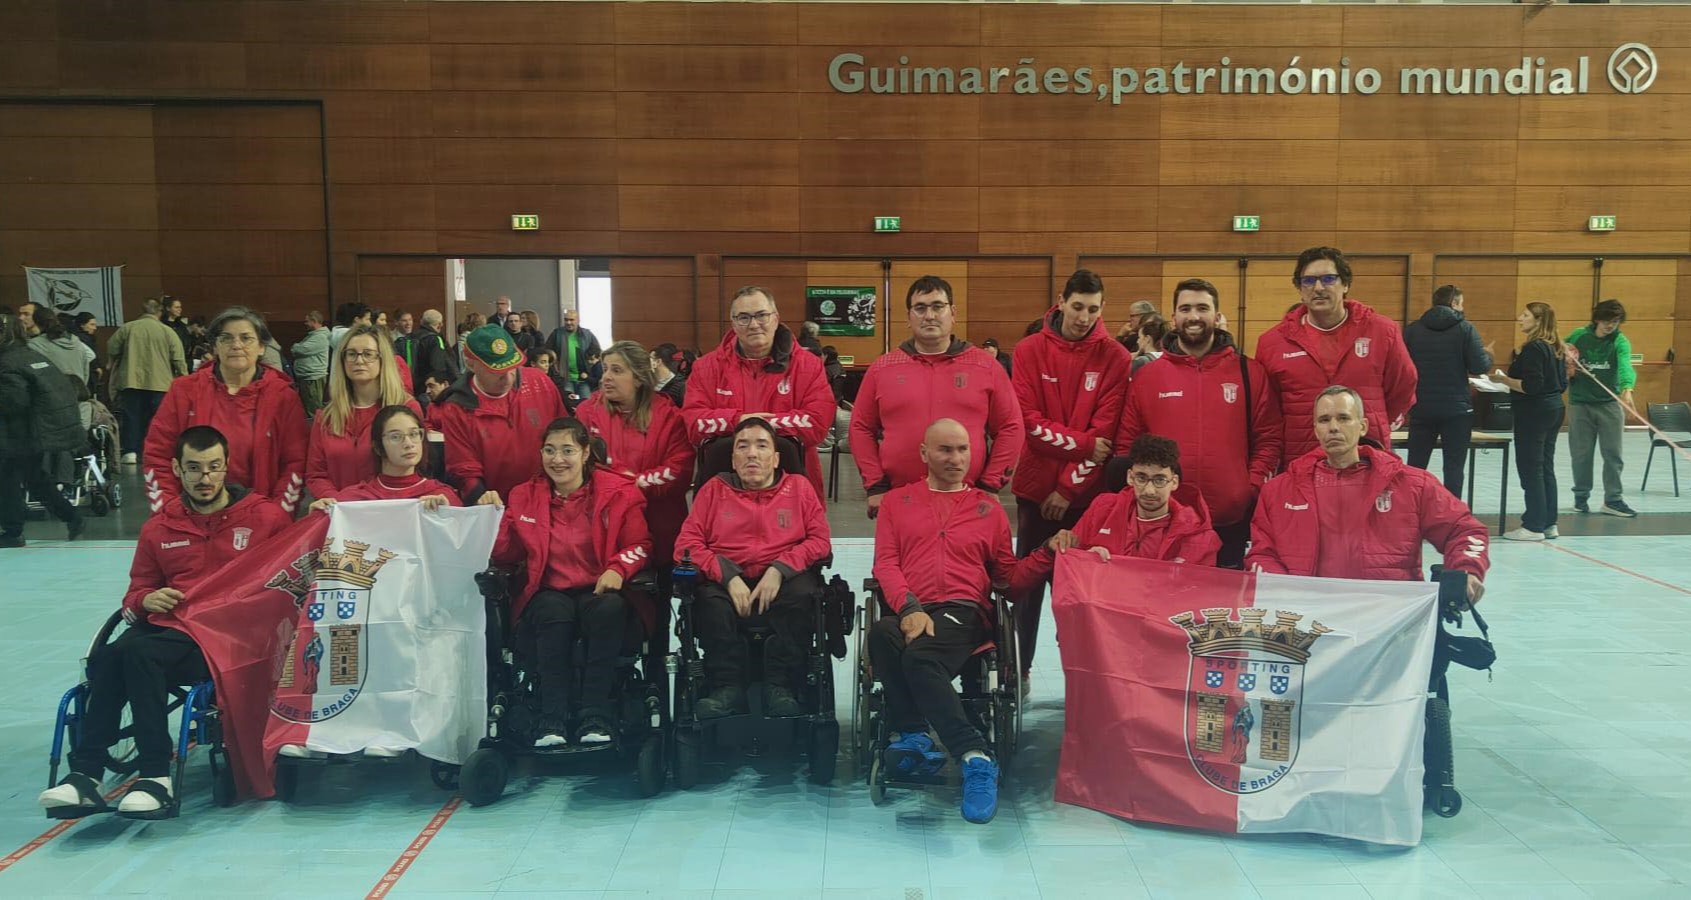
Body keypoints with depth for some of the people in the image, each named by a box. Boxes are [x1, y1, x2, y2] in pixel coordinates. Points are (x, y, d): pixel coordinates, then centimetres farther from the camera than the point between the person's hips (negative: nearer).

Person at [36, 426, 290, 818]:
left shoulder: (265, 516, 5)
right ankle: (86, 773, -24)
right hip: (169, 625, 5)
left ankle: (156, 777, -27)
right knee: (106, 657, -27)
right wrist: (146, 600, 2)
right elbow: (138, 590, 25)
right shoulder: (159, 528, 18)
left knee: (141, 652, -31)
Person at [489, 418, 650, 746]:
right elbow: (506, 554, 9)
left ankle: (596, 717, -34)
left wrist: (618, 569, -16)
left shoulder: (618, 492, 6)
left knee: (609, 609, -37)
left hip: (599, 591, -1)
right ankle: (552, 720, -35)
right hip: (547, 594, 1)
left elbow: (639, 546, 4)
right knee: (556, 612, -35)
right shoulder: (523, 496, 13)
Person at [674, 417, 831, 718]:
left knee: (803, 595, -33)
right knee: (710, 601, -33)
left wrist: (779, 569, -11)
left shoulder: (799, 488, 18)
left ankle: (779, 688, -30)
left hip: (783, 578, 0)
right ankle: (728, 689, -29)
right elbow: (687, 543, 5)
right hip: (726, 578, 0)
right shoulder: (714, 489, 17)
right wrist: (729, 577, -12)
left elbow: (819, 540, 6)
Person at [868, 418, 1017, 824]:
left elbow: (1007, 574, 23)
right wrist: (909, 608, -10)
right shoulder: (896, 501, 22)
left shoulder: (988, 507, 23)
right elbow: (885, 563, 8)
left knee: (919, 657, -38)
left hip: (963, 612, -1)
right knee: (881, 634, -37)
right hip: (906, 612, 2)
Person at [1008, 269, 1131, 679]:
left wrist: (1070, 487, -11)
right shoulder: (1030, 350, -1)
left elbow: (1106, 431, -7)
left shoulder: (1114, 357, -2)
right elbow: (1029, 419, -7)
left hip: (1086, 492, -1)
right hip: (1036, 488, 1)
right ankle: (1019, 668, 18)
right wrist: (1082, 443, -14)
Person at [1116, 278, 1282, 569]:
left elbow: (1268, 439, 4)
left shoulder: (1251, 373, 6)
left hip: (1232, 523, 0)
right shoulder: (1146, 376, 7)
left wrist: (1252, 489, -7)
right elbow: (1126, 444, 7)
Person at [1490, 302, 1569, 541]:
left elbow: (1531, 386, -22)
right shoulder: (1556, 348, 12)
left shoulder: (1533, 348, -16)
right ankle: (1549, 524, 17)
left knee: (1530, 469, -3)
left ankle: (1534, 526, 0)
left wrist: (1503, 379, -12)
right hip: (1553, 409, 9)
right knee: (1546, 467, 13)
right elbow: (1562, 384, 16)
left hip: (1533, 412, -9)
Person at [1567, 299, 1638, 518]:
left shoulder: (1620, 341, -7)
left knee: (1613, 454, 2)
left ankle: (1612, 500, 9)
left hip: (1609, 403, -1)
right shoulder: (1578, 335, 0)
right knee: (1581, 453, 6)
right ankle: (1581, 496, 19)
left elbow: (1625, 365, -26)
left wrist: (1627, 389, -44)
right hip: (1580, 402, 1)